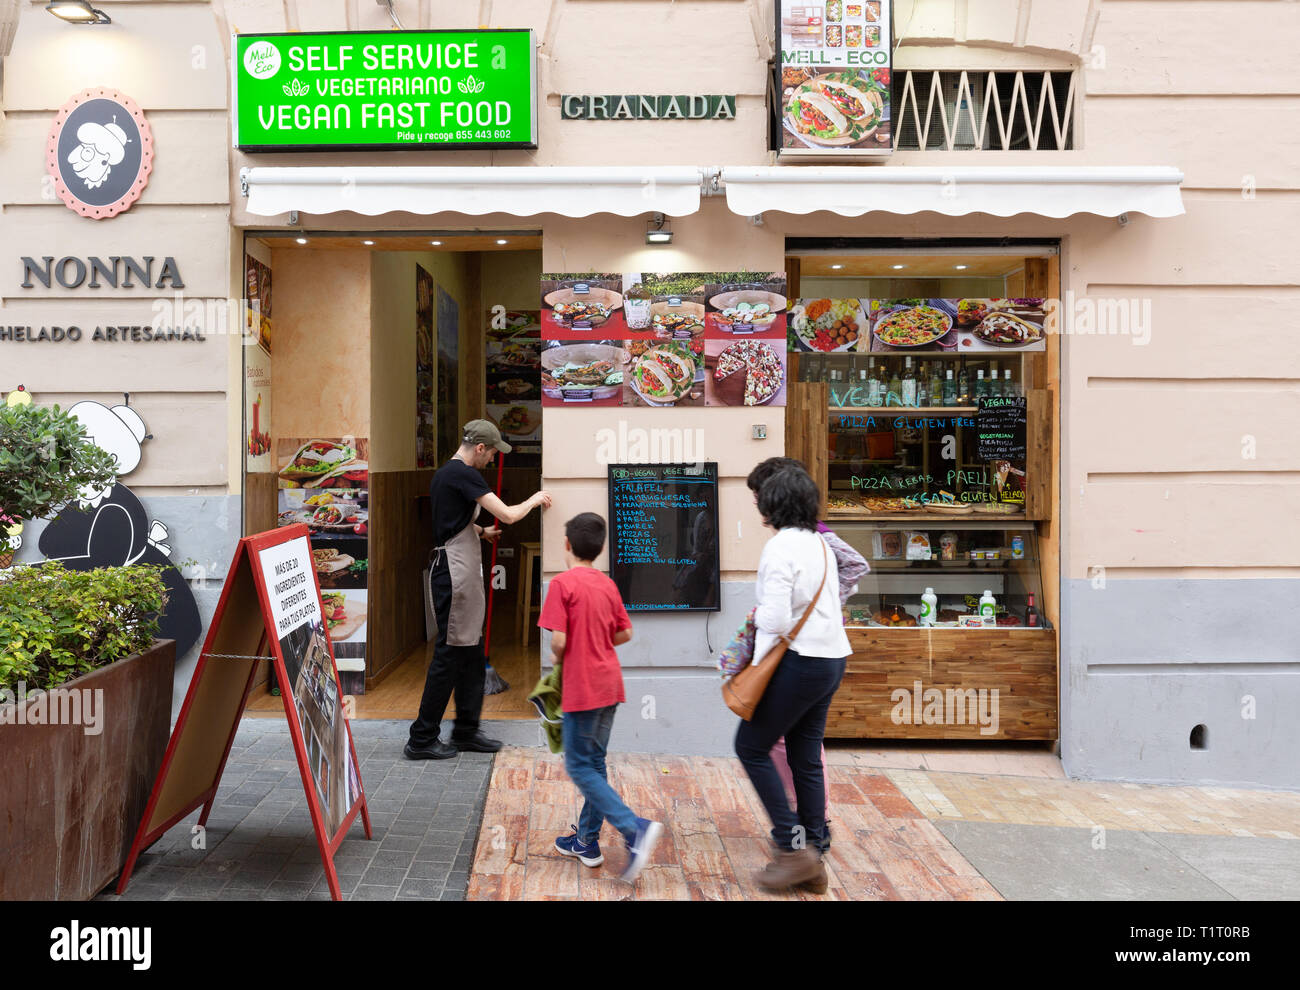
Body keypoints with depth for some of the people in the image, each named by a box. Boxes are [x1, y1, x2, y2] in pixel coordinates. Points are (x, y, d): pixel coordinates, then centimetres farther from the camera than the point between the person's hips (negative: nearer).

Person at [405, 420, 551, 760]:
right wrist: (534, 499, 0)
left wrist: (480, 531, 17)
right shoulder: (464, 474, -14)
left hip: (460, 572, 10)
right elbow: (508, 515, -17)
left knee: (472, 653, 14)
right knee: (450, 652, -5)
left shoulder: (443, 473, 17)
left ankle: (466, 731, 22)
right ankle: (422, 739, 2)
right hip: (456, 573, -10)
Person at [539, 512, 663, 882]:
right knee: (594, 762, 16)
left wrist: (557, 657, 3)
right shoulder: (607, 584, 7)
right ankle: (587, 841, 24)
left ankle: (635, 828, -13)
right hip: (609, 684, 7)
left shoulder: (563, 584, -13)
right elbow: (625, 633, 12)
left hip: (582, 688, -7)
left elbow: (559, 640, -18)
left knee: (580, 767, 0)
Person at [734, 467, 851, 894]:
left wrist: (758, 666, -5)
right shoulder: (820, 544, 12)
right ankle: (813, 862, 17)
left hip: (800, 661, -9)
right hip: (832, 658, 9)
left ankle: (794, 847, 2)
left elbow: (776, 618, -20)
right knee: (806, 758, 13)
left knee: (751, 746, 4)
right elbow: (831, 602, 13)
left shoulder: (780, 546, -14)